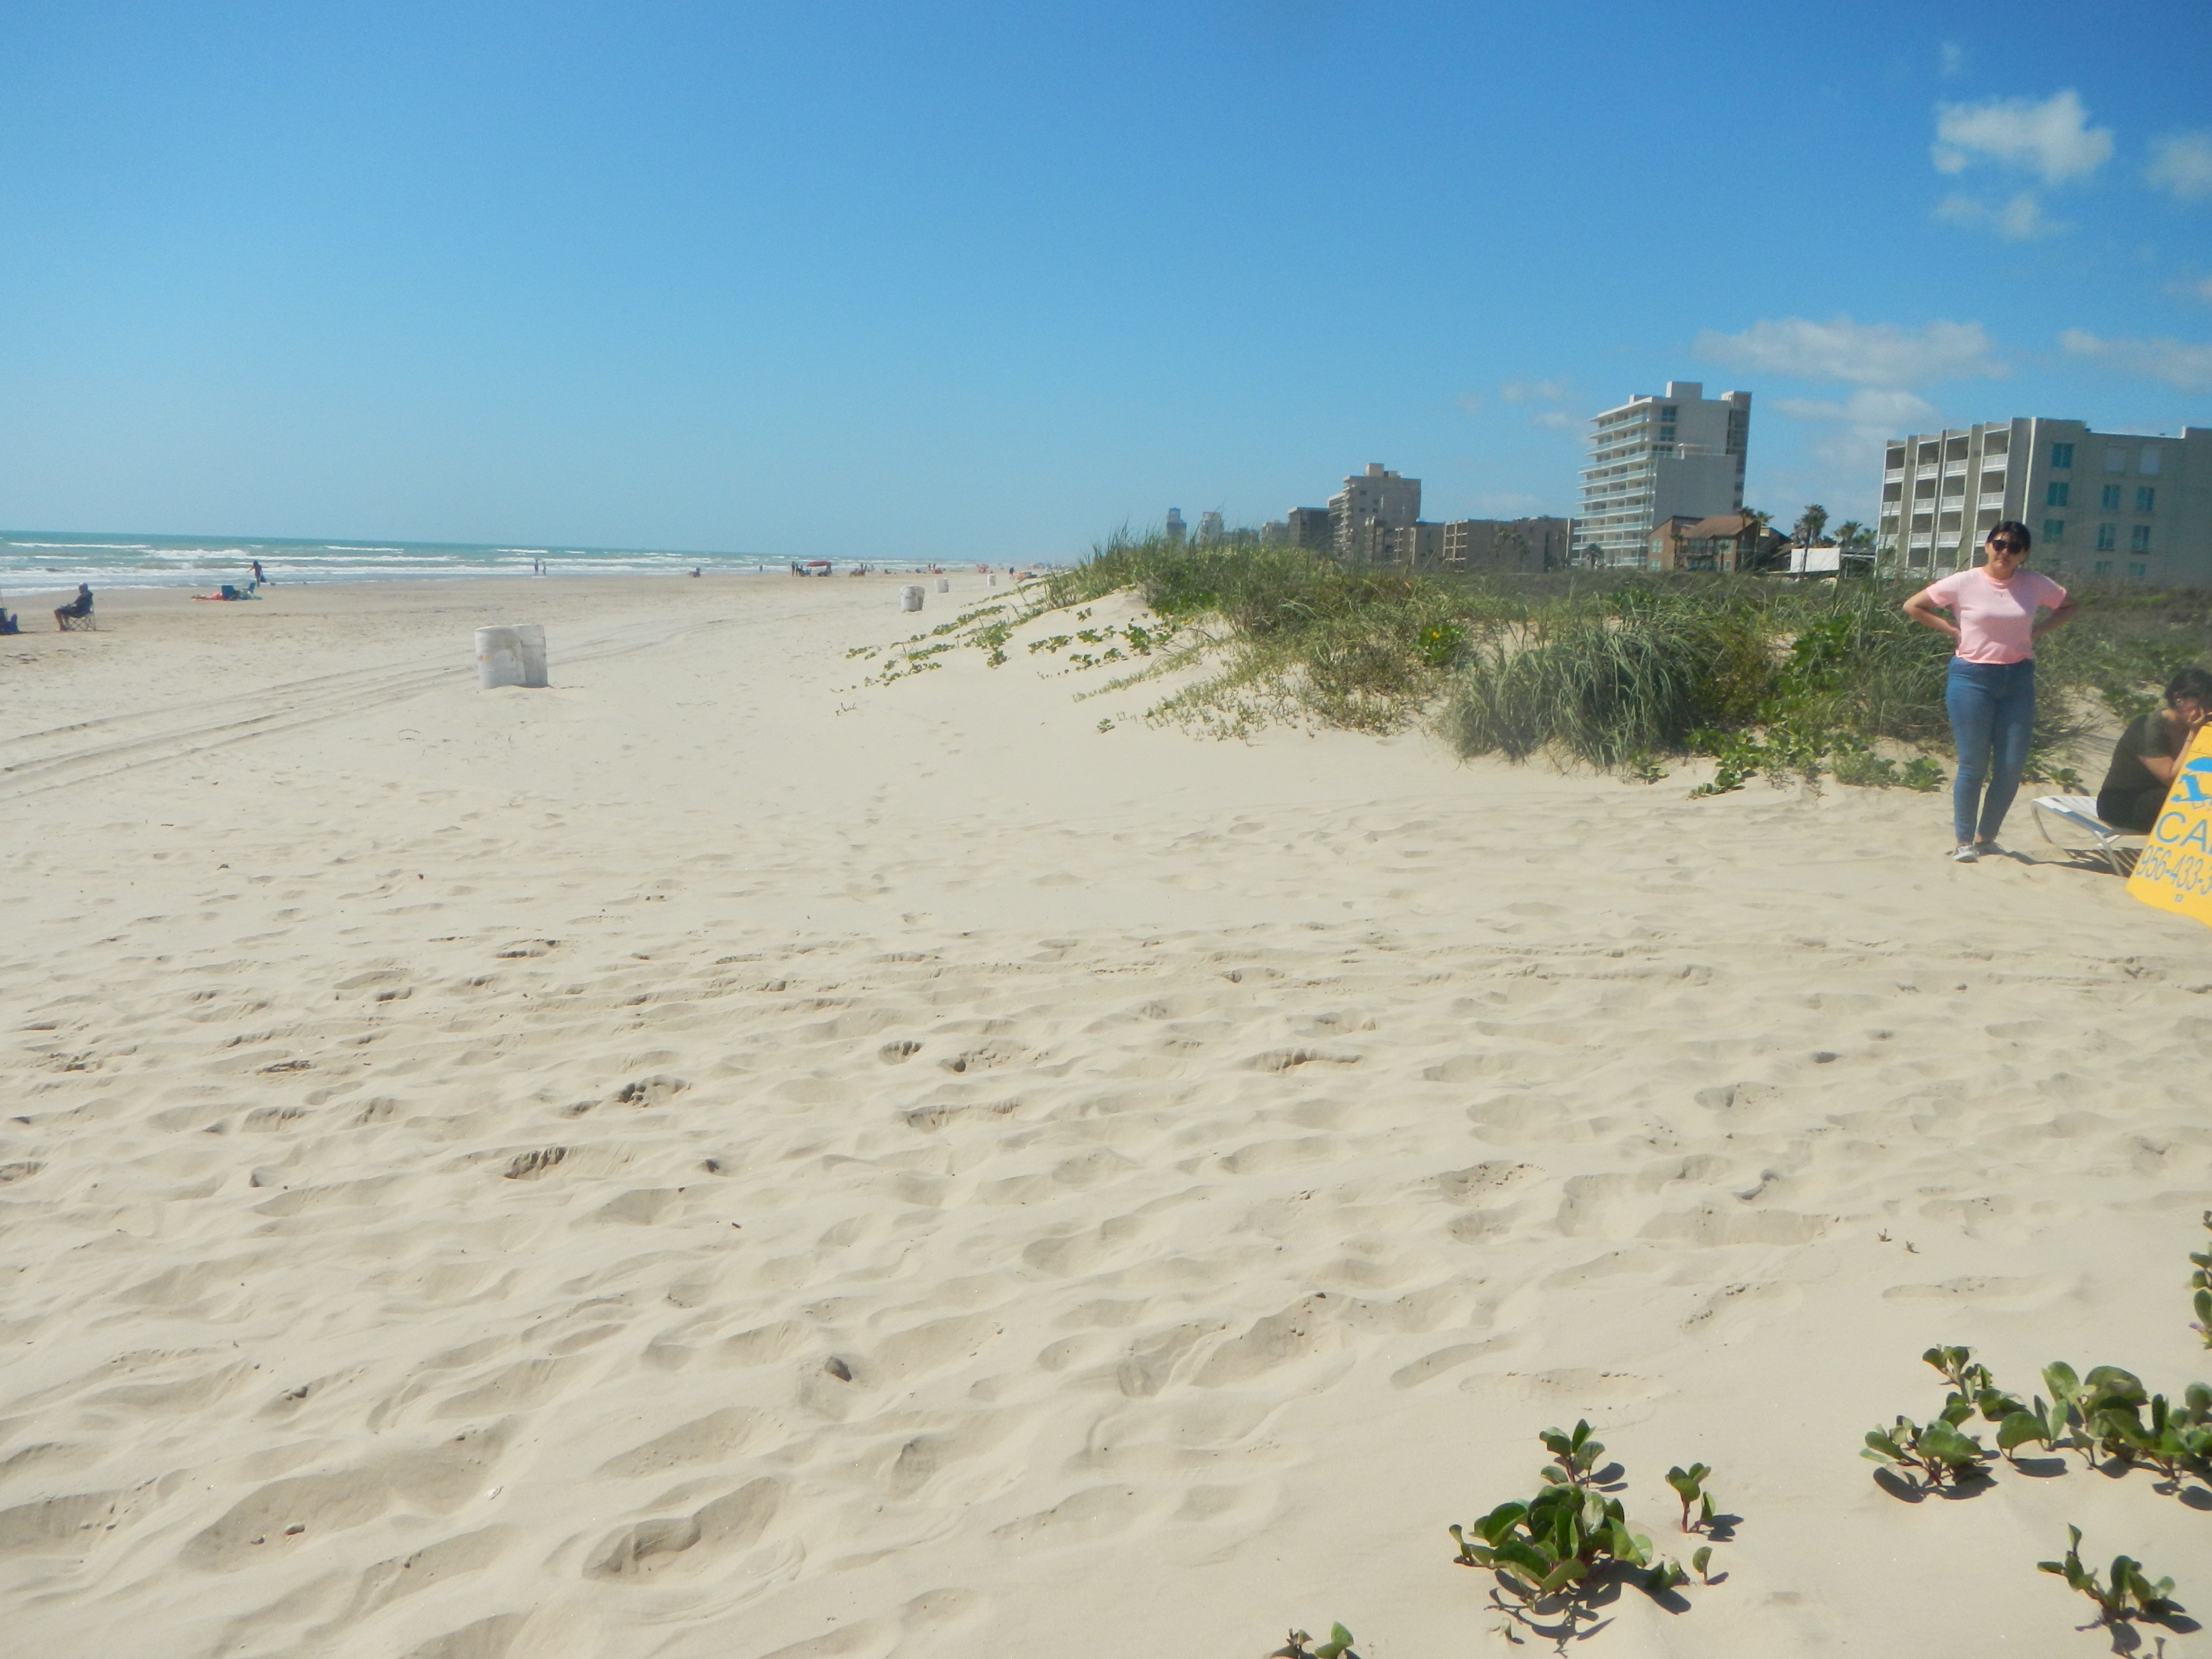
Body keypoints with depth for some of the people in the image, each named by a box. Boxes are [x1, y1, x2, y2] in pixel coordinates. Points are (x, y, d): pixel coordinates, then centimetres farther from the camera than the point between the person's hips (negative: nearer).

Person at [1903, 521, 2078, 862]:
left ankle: (1987, 837, 16)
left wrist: (2037, 631, 5)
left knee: (2012, 766, 1)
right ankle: (1963, 840, 6)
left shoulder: (2036, 584, 6)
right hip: (1972, 677, -3)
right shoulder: (1965, 582, -2)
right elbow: (1913, 606, 4)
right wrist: (1953, 629, -3)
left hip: (2018, 680, 3)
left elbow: (2068, 608, 21)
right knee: (1973, 765, -3)